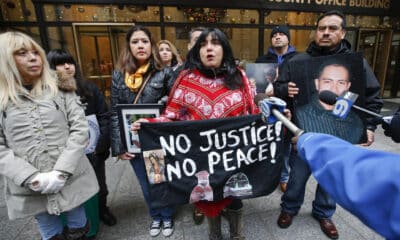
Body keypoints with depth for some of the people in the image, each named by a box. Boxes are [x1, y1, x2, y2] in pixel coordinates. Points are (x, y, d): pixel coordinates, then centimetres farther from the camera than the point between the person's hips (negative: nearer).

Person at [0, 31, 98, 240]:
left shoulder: (60, 89, 2)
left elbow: (80, 129, -6)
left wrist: (61, 172, -14)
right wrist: (32, 178, -15)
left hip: (72, 181, 0)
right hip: (30, 189, 1)